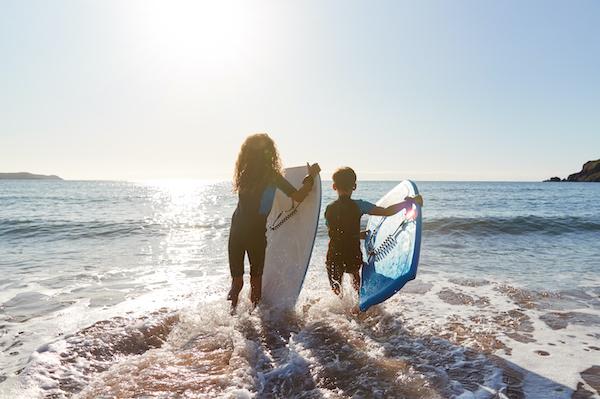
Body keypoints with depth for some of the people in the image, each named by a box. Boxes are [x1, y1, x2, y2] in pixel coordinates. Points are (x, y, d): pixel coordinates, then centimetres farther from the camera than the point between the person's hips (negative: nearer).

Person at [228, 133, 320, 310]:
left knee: (237, 279, 13)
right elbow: (298, 197, -13)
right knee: (256, 277, 12)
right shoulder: (272, 176, -10)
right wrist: (311, 176, -1)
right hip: (256, 232, -4)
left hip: (237, 230, 4)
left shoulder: (244, 173, 4)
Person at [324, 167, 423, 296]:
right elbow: (387, 212, -18)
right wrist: (411, 201, -10)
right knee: (357, 287, 27)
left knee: (336, 293, 18)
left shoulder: (329, 209, -1)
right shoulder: (358, 205, -11)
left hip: (334, 258, 2)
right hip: (353, 257, -1)